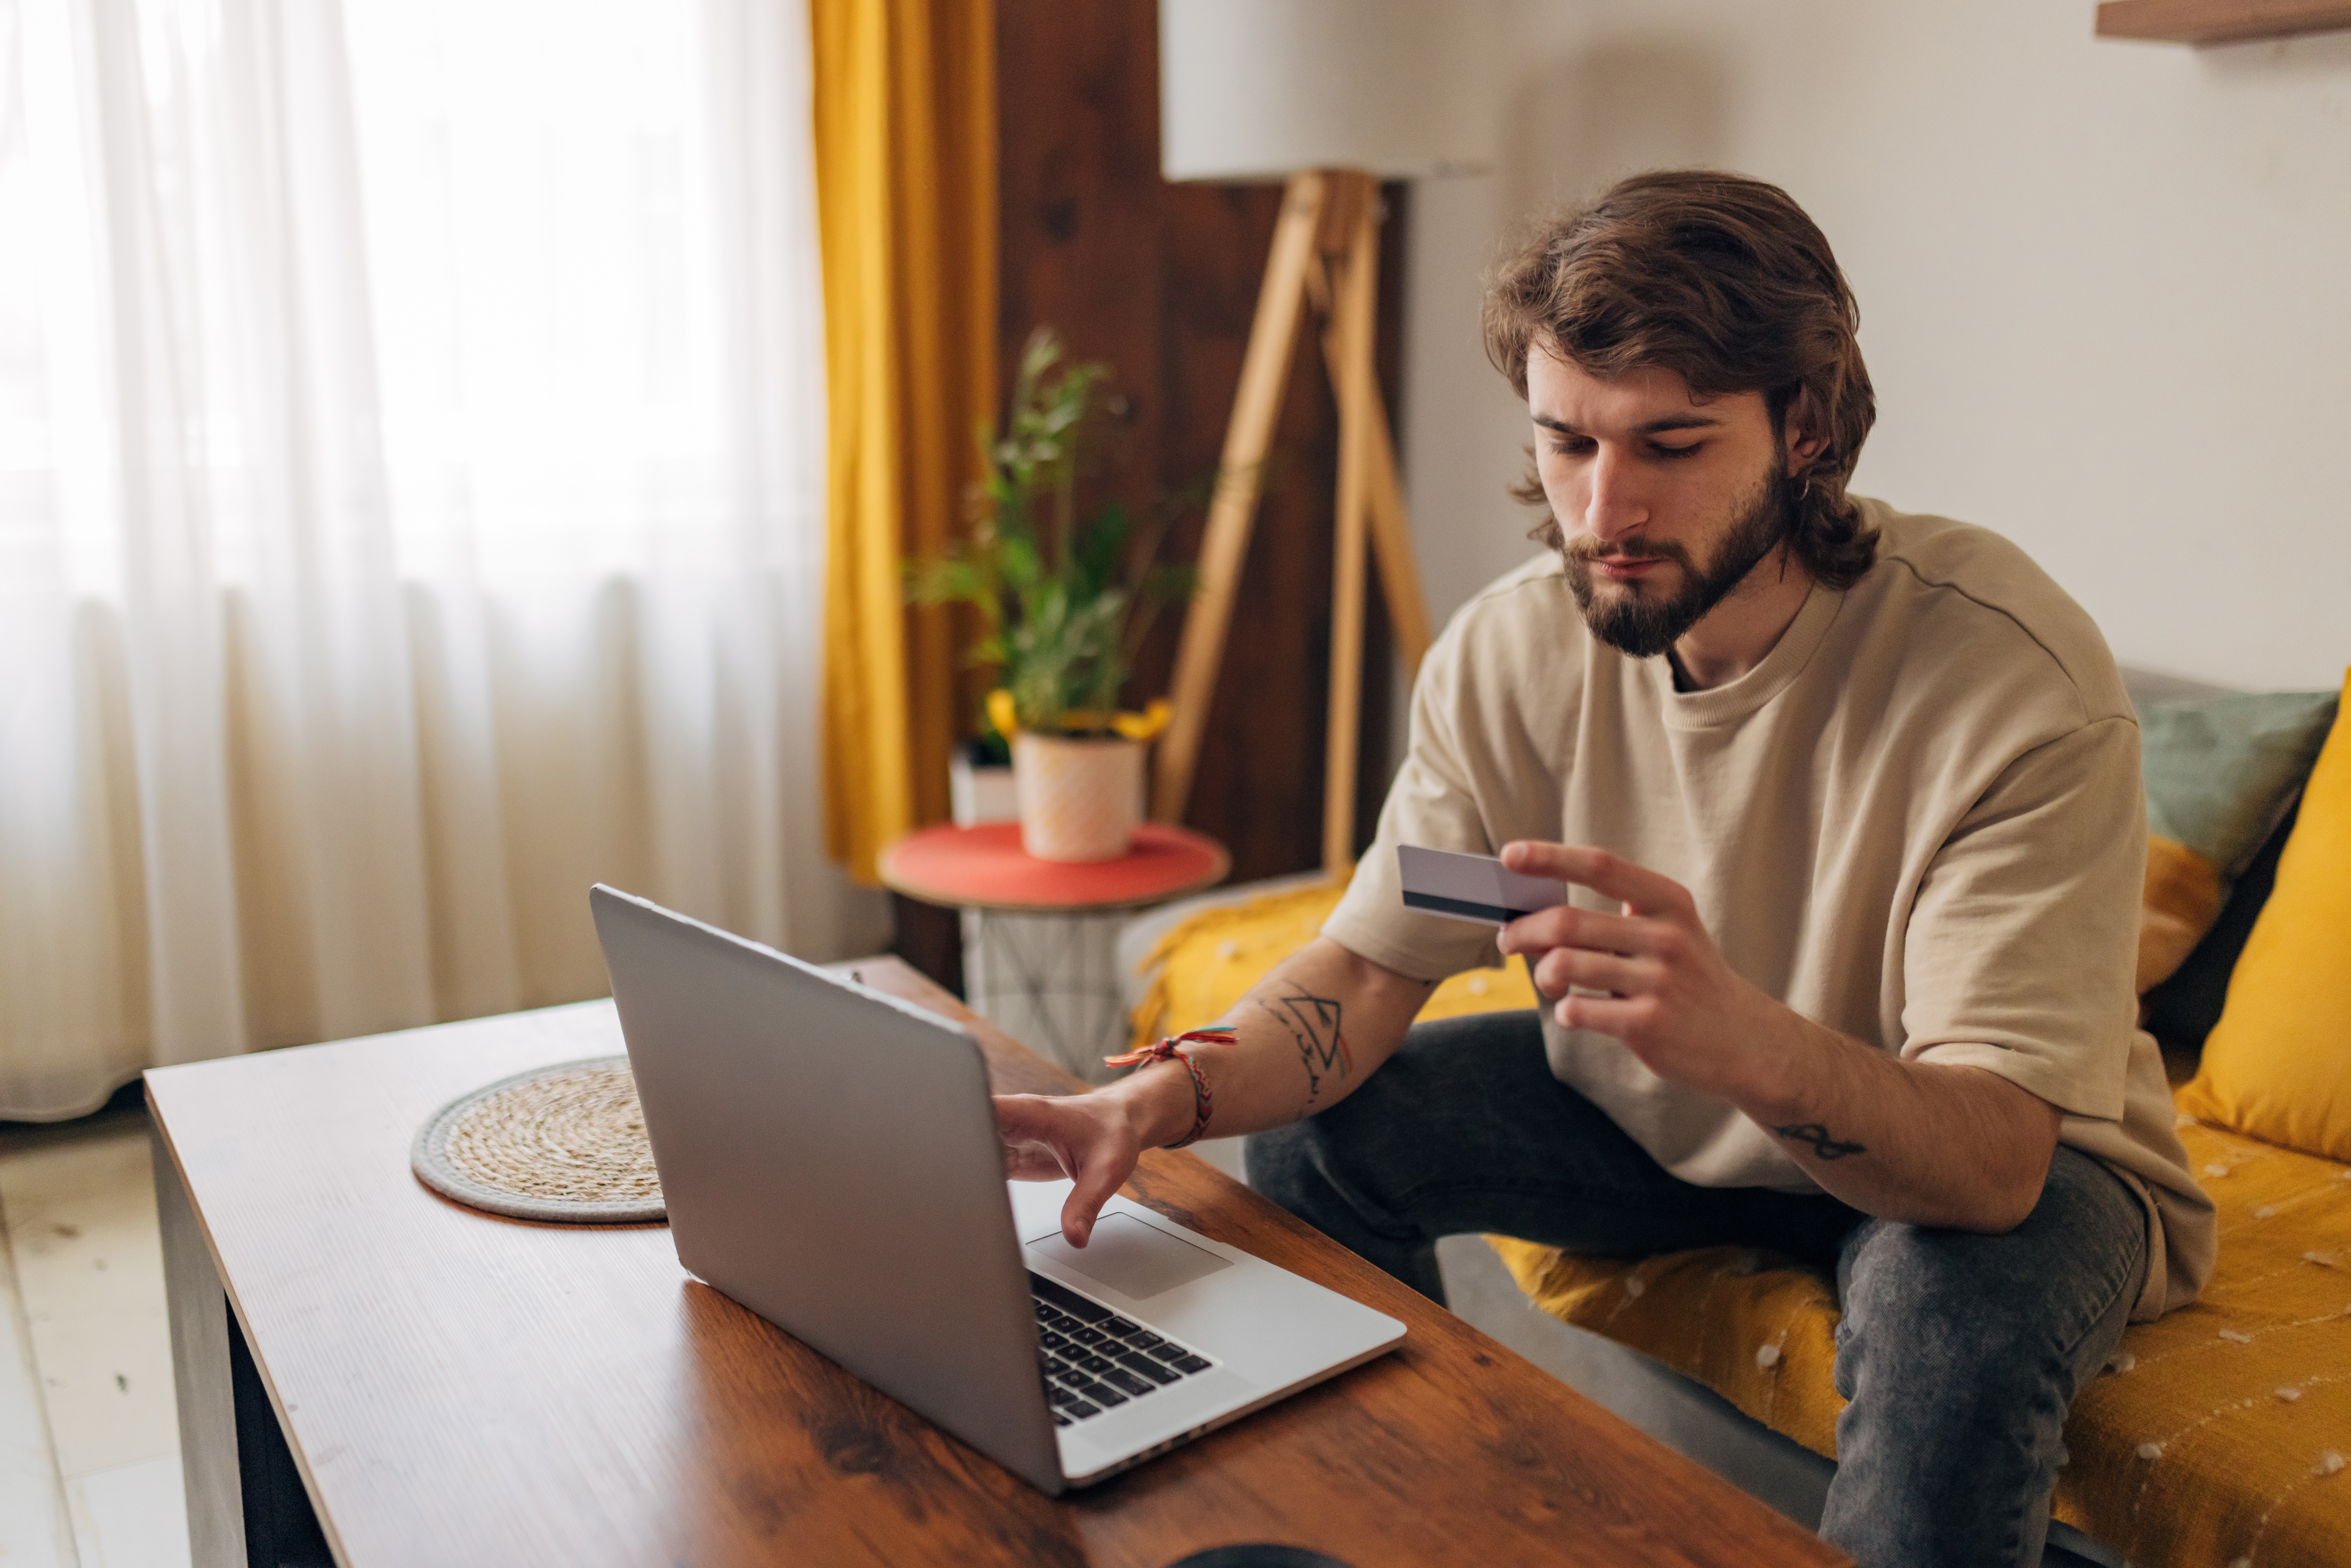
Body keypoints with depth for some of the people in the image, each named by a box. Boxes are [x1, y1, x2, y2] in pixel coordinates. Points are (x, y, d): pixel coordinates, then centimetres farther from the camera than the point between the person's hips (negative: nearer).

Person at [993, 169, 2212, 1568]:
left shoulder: (2017, 678, -30)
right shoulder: (1512, 653, -16)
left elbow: (1994, 1159, -35)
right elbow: (1369, 969, -11)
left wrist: (1750, 1042, -57)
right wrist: (1173, 1094, -32)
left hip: (2001, 1171, -4)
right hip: (1659, 1124, 4)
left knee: (1962, 1296, -37)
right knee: (1308, 1136, -9)